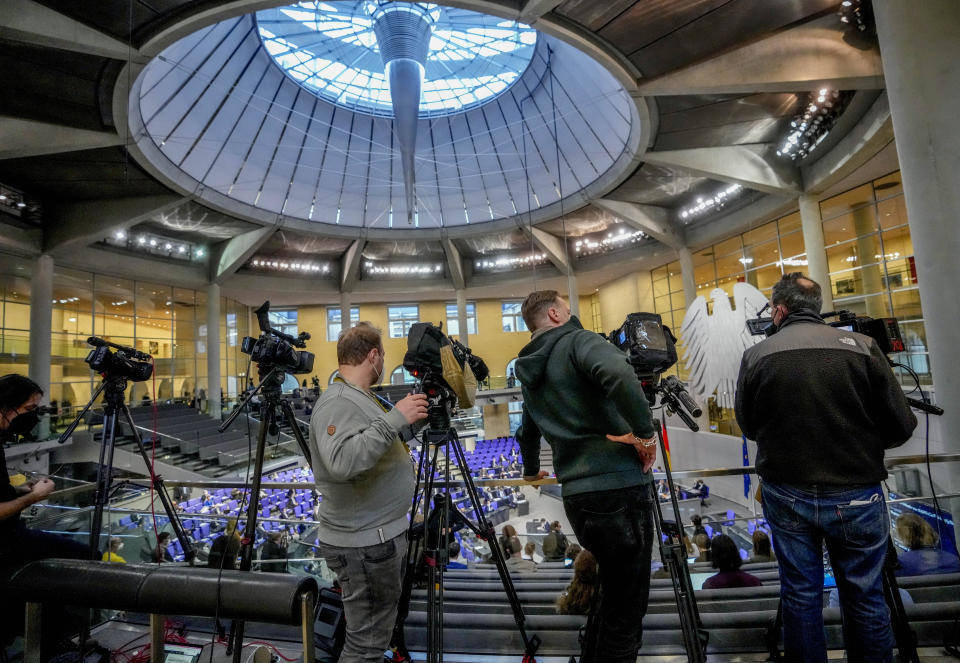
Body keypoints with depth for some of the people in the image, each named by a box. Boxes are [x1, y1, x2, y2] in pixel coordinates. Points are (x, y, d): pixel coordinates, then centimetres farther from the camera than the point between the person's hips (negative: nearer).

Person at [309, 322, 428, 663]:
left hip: (382, 535, 10)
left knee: (376, 634, 23)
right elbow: (341, 462, -36)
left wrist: (406, 415, 12)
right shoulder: (338, 403, -20)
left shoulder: (361, 398, 10)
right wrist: (394, 418, -33)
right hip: (364, 545, -10)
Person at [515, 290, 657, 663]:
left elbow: (527, 431, 29)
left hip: (576, 496, 7)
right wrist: (645, 432, -15)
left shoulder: (530, 374, 15)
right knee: (626, 608, 8)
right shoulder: (577, 341, -6)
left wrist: (531, 470, 47)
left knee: (612, 595, 26)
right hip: (620, 489, -7)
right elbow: (618, 375, -28)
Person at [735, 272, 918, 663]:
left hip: (786, 494, 0)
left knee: (800, 594, 14)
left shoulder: (756, 356, -9)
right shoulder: (862, 347, -10)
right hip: (856, 495, 0)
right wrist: (860, 443, 16)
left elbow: (748, 427, 2)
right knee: (864, 596, 17)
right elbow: (901, 426, -3)